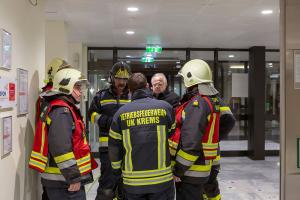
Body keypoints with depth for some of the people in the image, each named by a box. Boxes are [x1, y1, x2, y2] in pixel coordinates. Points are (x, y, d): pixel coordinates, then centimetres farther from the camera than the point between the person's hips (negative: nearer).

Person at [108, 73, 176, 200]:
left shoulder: (121, 113, -1)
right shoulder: (165, 107, -3)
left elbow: (114, 147, 3)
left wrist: (117, 170, 17)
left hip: (132, 181, 1)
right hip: (162, 179, -1)